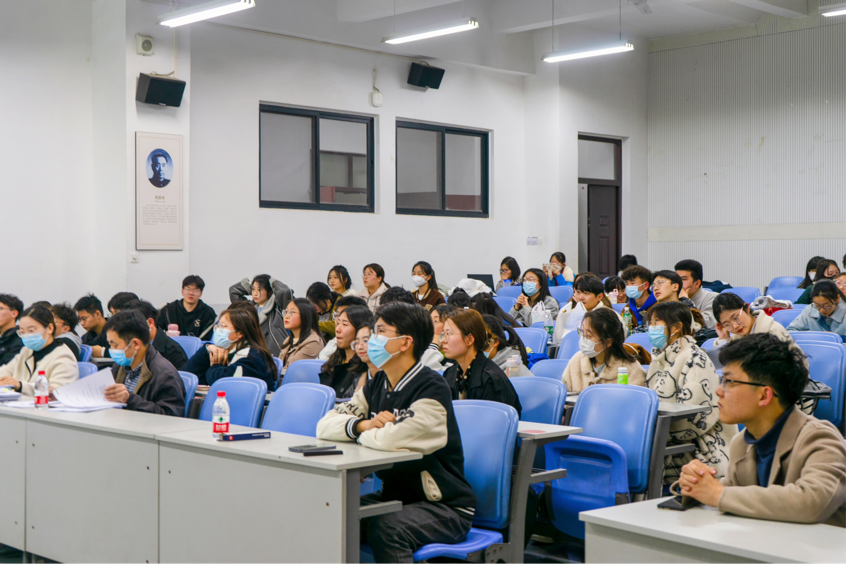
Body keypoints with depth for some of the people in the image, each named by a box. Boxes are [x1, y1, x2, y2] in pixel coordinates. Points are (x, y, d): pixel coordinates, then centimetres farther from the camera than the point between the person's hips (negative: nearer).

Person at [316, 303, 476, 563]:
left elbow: (391, 439, -34)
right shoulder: (376, 386, 7)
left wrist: (361, 432, -11)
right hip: (393, 497, 7)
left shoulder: (432, 389, -19)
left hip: (445, 507, -7)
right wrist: (363, 425, -18)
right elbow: (325, 426, 2)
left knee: (387, 528, -34)